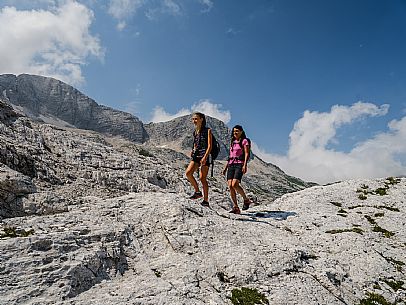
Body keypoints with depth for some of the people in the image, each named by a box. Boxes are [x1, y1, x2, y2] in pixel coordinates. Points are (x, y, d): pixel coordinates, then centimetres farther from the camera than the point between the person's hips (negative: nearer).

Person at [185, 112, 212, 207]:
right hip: (196, 155, 6)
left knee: (202, 178, -7)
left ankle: (206, 200, 3)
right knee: (188, 173, -15)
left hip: (204, 156, -6)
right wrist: (193, 151, 6)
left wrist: (205, 157, -20)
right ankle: (197, 192, 3)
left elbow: (209, 146, -9)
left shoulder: (207, 130, -2)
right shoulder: (195, 132, 17)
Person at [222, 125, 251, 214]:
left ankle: (246, 200, 2)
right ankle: (235, 207, 0)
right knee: (230, 185, -6)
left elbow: (246, 154, -5)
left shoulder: (244, 141, 4)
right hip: (231, 165, 6)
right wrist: (225, 167, 19)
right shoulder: (232, 142, 22)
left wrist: (245, 165, -18)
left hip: (239, 164, -6)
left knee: (235, 184, -21)